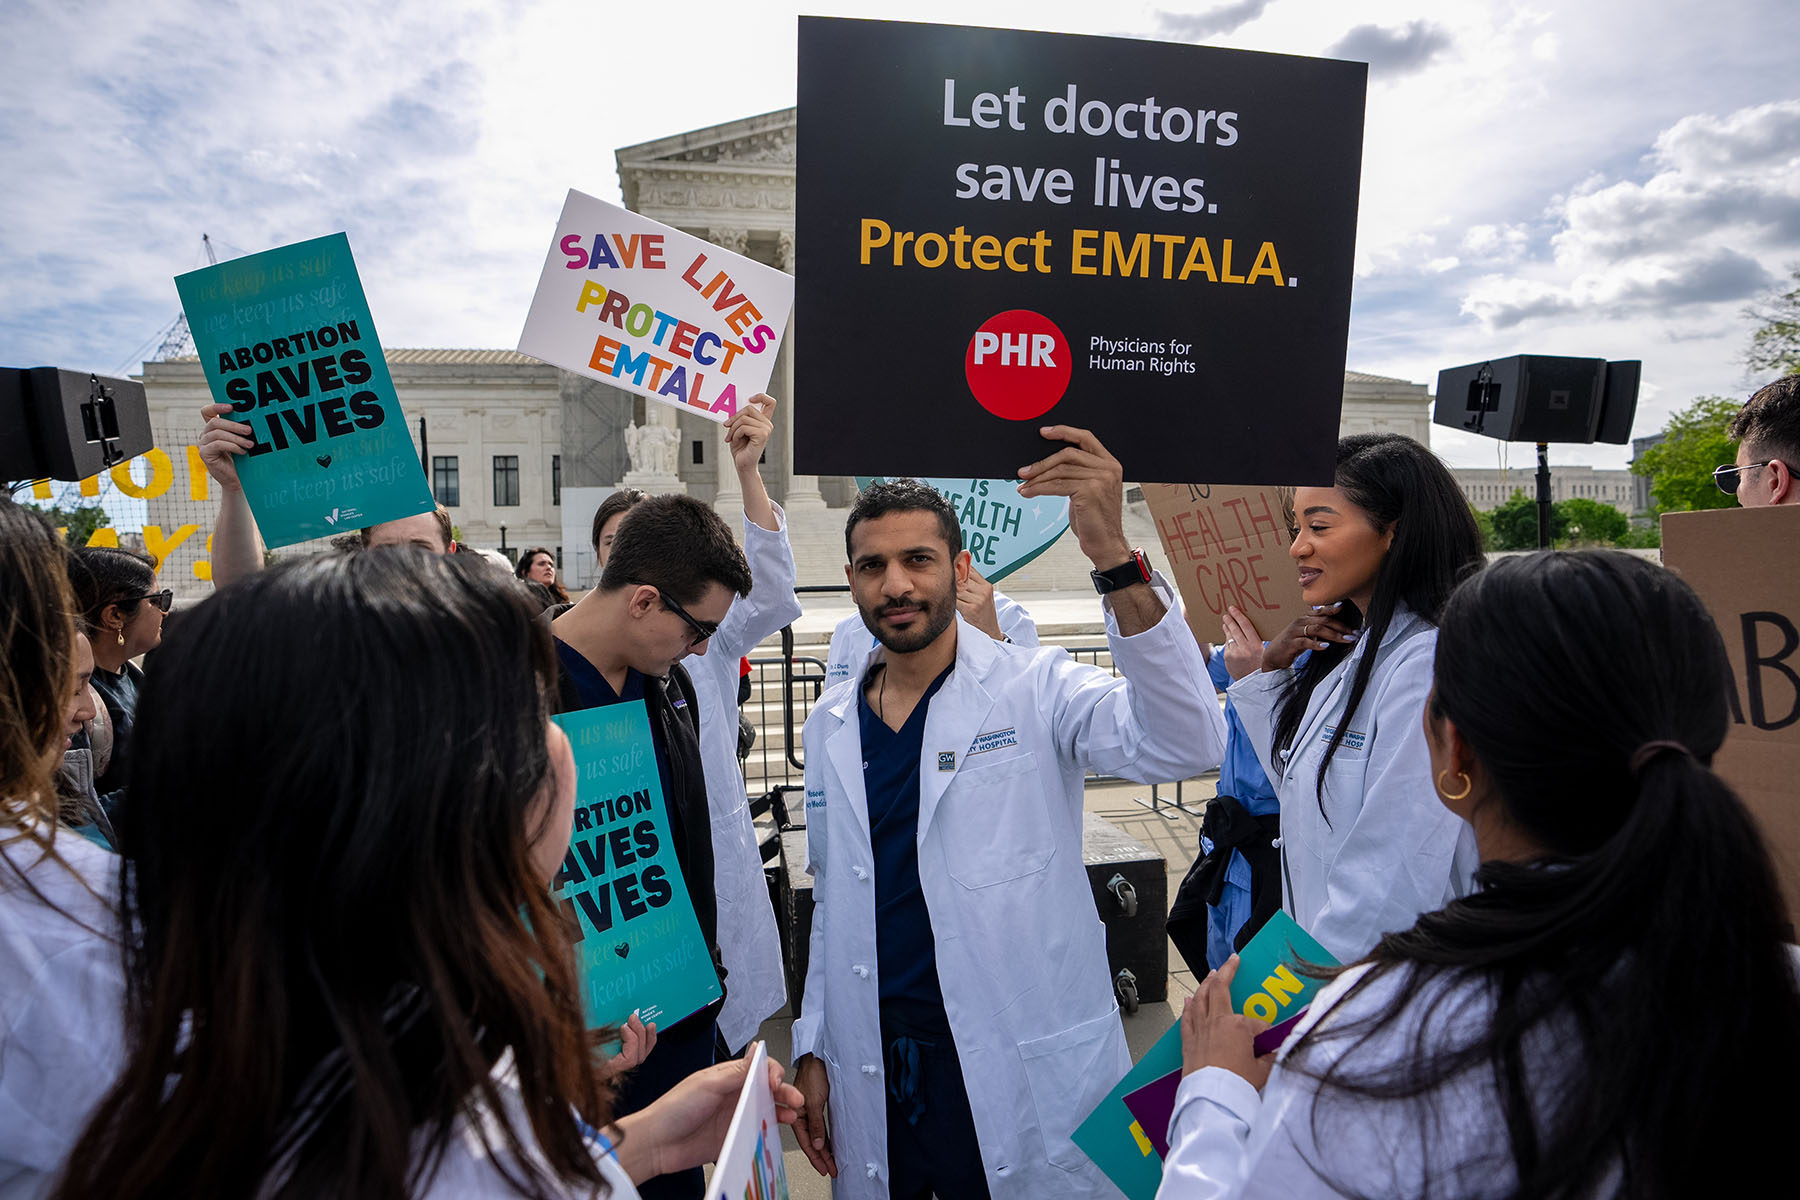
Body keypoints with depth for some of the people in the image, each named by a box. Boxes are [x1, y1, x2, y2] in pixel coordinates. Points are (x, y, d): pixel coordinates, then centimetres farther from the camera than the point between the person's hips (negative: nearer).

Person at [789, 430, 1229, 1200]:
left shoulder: (1033, 692, -11)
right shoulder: (831, 724, 4)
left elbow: (1184, 745, -29)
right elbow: (832, 897, 12)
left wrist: (1112, 555, -39)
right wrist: (812, 1045, 10)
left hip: (1024, 1074, -4)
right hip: (872, 1072, 4)